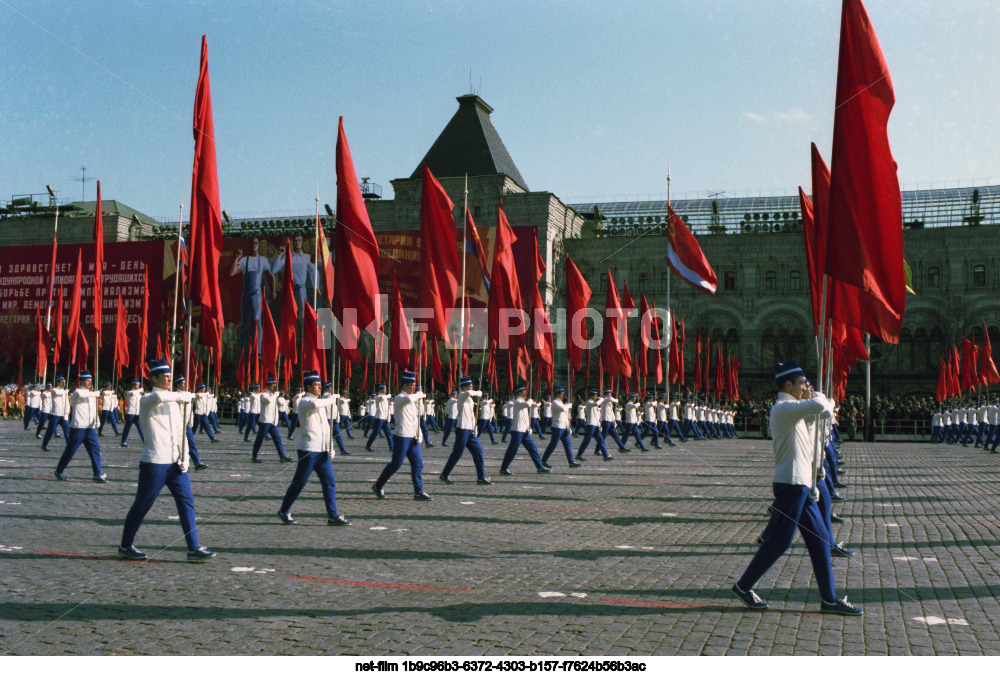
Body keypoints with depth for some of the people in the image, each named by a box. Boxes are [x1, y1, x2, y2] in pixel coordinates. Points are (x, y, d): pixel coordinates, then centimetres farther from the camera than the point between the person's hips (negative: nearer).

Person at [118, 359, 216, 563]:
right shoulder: (147, 400, -5)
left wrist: (184, 458, 4)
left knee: (187, 503, 2)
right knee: (142, 506, 3)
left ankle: (194, 549, 4)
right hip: (154, 462, -6)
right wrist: (183, 396, -19)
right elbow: (159, 396, -32)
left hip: (175, 463, 6)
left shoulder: (173, 402, 16)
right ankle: (126, 546, 20)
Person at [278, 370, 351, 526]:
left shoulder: (320, 402, 18)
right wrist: (332, 400, -17)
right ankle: (284, 511, 16)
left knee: (330, 483, 3)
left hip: (323, 450, 8)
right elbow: (314, 404, -31)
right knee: (299, 482, 1)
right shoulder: (304, 402, -7)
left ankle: (333, 516, 6)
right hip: (309, 449, -8)